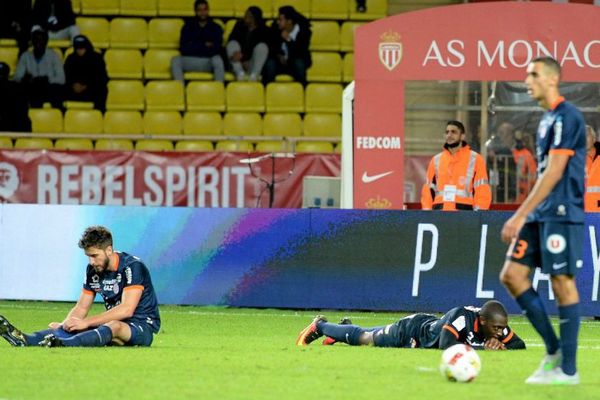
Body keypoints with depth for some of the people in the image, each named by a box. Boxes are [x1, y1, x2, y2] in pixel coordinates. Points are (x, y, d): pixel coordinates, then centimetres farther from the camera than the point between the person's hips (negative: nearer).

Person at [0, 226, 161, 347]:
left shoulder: (133, 267, -17)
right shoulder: (93, 270, 6)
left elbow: (127, 309, -25)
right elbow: (81, 307, 10)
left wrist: (86, 322, -28)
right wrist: (63, 325, -13)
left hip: (143, 327, -7)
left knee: (114, 326, -40)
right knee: (72, 328, -18)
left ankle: (62, 344, -64)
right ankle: (26, 340, -44)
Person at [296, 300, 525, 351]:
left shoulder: (496, 327, -24)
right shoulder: (461, 317, -44)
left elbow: (519, 345, -14)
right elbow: (445, 346, -54)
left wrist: (500, 344, -36)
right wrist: (481, 347, -49)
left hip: (429, 327, 6)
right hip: (413, 330, -6)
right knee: (364, 339, 20)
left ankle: (343, 330, 59)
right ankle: (320, 326, 45)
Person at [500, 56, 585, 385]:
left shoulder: (566, 117, -13)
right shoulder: (547, 120, 17)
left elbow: (554, 173, -18)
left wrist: (520, 215, -19)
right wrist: (524, 216, 23)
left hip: (561, 213, -10)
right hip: (540, 215, 10)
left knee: (562, 282, -5)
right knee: (512, 275, 4)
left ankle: (568, 369, 0)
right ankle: (553, 350, 11)